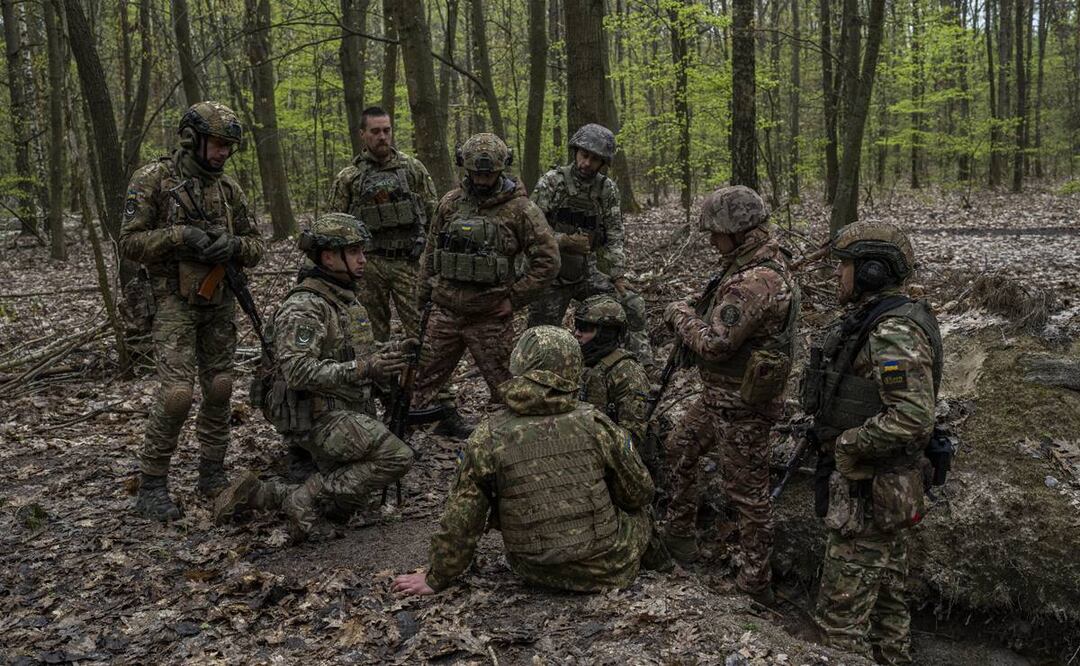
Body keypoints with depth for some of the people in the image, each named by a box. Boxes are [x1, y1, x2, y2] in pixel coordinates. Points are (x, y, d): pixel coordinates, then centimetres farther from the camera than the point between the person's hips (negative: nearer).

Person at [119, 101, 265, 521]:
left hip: (220, 302, 5)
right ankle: (151, 485, 2)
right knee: (177, 393, -13)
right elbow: (130, 243, -8)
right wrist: (181, 235, -21)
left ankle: (212, 473, 22)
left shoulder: (227, 187, 8)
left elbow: (255, 246, 10)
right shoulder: (153, 180, -6)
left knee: (219, 388, 7)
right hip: (175, 303, -5)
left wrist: (232, 245, -13)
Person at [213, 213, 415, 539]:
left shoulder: (347, 299, 13)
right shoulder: (303, 307, -17)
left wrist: (392, 350, 4)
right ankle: (309, 497, -11)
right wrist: (363, 369, -32)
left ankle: (257, 493, 21)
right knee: (397, 457, -23)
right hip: (319, 416, -10)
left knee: (347, 505, 17)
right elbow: (299, 372, -27)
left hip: (348, 413, 10)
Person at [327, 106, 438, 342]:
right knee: (378, 327, 9)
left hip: (408, 261, -1)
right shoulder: (348, 178, 4)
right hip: (368, 263, 1)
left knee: (419, 328, -2)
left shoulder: (413, 168, 5)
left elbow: (434, 214, 6)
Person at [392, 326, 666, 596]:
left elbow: (460, 520, -8)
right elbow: (638, 493, -1)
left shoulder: (487, 437, -13)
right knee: (639, 513, 28)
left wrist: (436, 578, 8)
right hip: (603, 569, -1)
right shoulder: (595, 424, -15)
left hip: (533, 571, 2)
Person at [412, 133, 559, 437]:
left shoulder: (520, 209, -7)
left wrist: (513, 298, -9)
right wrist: (422, 296, 13)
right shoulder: (450, 203, 6)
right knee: (425, 377, 12)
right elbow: (431, 252, 16)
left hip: (490, 317, -4)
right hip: (444, 312, 5)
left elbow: (547, 260, -8)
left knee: (504, 385, 5)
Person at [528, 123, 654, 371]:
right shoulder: (551, 182, -12)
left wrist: (618, 278, -8)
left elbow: (614, 237, 0)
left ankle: (641, 368, 5)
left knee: (633, 305, -6)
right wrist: (564, 241, -24)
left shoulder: (607, 189, -1)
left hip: (588, 271, 3)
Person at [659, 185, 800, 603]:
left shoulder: (756, 282, -28)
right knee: (680, 450, 24)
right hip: (719, 394, 10)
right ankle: (679, 533, 40)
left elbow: (713, 343, -27)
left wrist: (681, 314, -11)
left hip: (742, 404, -10)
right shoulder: (758, 266, 6)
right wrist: (693, 318, 4)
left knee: (747, 492, 2)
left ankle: (756, 583, 17)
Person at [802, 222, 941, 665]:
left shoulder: (895, 333, -23)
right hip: (880, 484, 10)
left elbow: (913, 417, -32)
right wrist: (825, 428, 11)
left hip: (869, 493, -10)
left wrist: (845, 445, -21)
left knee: (842, 615, -1)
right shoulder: (870, 321, 9)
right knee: (885, 597, 22)